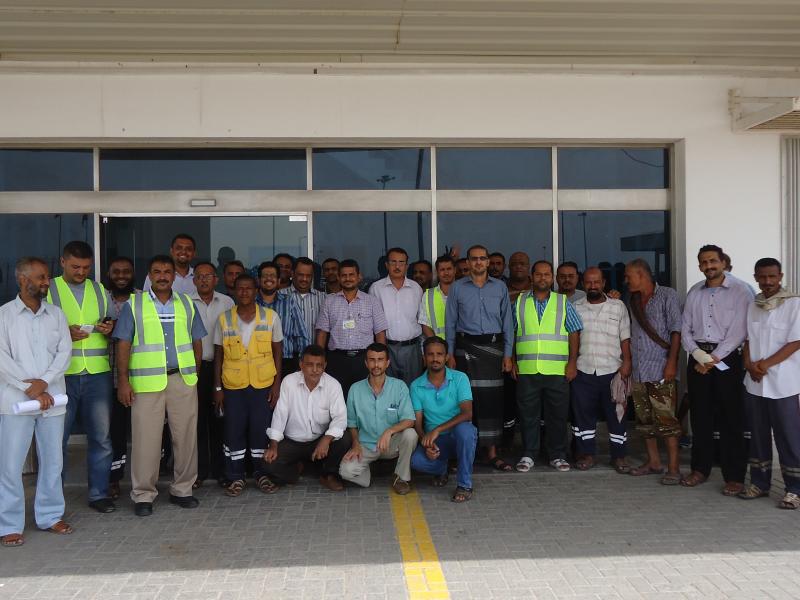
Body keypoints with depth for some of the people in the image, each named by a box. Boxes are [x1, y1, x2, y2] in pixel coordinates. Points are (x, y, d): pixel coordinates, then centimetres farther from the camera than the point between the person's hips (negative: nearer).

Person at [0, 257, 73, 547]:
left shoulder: (56, 314, 9)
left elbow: (64, 352, 2)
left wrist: (43, 382, -12)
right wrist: (29, 388, -13)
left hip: (52, 398, 3)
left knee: (52, 460, 10)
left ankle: (50, 515, 23)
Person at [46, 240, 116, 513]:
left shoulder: (99, 290, 13)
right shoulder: (49, 290, 2)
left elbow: (114, 320, 20)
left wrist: (110, 327, -3)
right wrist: (64, 334, -18)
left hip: (98, 373, 3)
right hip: (61, 375, -3)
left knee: (101, 436, 7)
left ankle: (99, 493, 19)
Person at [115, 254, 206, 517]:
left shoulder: (187, 304, 13)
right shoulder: (133, 305, 4)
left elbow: (197, 341, 16)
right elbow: (123, 345, 1)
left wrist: (194, 373, 9)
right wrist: (123, 380, -6)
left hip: (183, 380, 3)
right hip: (147, 382, -3)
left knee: (186, 436, 6)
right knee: (145, 439, -1)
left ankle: (182, 490, 20)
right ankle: (143, 495, 11)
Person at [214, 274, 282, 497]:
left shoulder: (271, 317, -1)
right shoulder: (223, 319, 2)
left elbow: (277, 352, 4)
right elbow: (218, 355, 7)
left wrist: (277, 384, -2)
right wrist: (217, 387, 3)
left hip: (263, 384, -1)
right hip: (233, 385, 1)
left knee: (261, 429, 4)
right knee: (234, 431, 4)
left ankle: (261, 473, 20)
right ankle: (235, 477, 17)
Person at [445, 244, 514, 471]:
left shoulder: (500, 287, 9)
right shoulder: (457, 288, 6)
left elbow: (507, 322, 9)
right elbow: (450, 322, 6)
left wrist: (507, 354, 3)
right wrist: (449, 354, -1)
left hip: (493, 346, 1)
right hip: (466, 348, -1)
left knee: (492, 398, 1)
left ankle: (492, 452, 8)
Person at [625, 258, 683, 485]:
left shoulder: (667, 296, -3)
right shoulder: (632, 301, 16)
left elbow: (676, 330, -9)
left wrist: (671, 362, -16)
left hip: (661, 371, -7)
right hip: (638, 371, 7)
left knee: (666, 420, -7)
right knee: (644, 419, 11)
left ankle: (673, 468, -1)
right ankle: (653, 462, 22)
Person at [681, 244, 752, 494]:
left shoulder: (740, 290, -3)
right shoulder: (694, 293, 12)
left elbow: (739, 331, -11)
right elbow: (685, 329, 9)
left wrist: (714, 359, -14)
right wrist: (698, 355, -7)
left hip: (726, 359, -4)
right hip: (697, 358, 5)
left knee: (731, 419, -1)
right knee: (699, 416, 9)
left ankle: (734, 476, 7)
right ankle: (700, 469, 20)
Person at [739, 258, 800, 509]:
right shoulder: (751, 306, 11)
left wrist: (766, 364, -15)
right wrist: (749, 364, -5)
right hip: (754, 382, 5)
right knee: (758, 434, 11)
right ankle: (759, 483, 22)